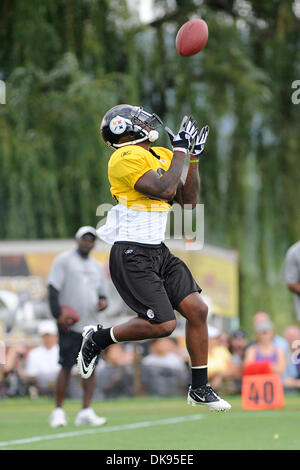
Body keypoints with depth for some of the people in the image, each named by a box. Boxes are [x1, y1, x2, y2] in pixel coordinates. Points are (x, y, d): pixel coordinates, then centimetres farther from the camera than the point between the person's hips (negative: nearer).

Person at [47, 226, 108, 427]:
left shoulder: (96, 266, 18)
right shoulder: (64, 260, 0)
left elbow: (102, 293, 23)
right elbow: (53, 289, -7)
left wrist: (103, 301, -2)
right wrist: (58, 314, -17)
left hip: (91, 325, 6)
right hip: (70, 325, -6)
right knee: (67, 366, -7)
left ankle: (86, 411, 1)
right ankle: (58, 411, 0)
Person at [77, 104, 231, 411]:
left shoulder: (162, 155, 14)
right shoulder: (127, 157, -14)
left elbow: (187, 201, 15)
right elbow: (164, 190, -23)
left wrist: (194, 157, 7)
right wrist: (180, 149, -15)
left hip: (159, 252, 8)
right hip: (132, 256, -8)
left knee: (197, 310, 0)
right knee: (163, 324, -13)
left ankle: (199, 388, 11)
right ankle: (97, 339, 9)